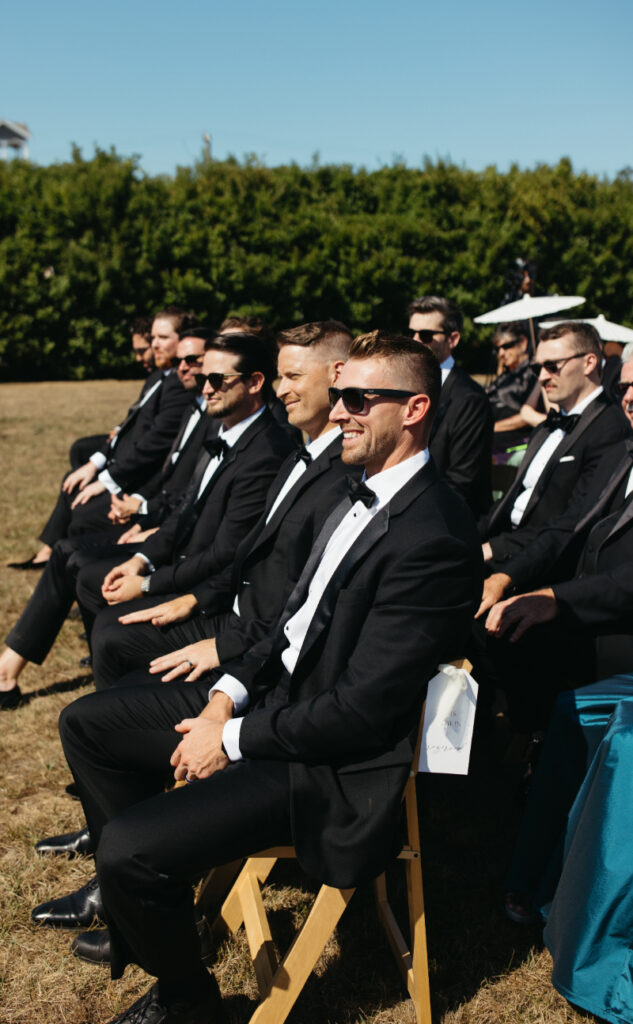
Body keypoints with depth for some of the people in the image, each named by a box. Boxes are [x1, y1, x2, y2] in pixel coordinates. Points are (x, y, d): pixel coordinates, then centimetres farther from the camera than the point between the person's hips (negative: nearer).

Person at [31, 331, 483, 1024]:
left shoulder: (432, 540, -25)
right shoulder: (365, 497, 7)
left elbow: (363, 709, -25)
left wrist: (234, 741, -16)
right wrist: (229, 695, 1)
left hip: (334, 764, -10)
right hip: (279, 693, 10)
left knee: (127, 847, -22)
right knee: (87, 722, 13)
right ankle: (137, 899, 29)